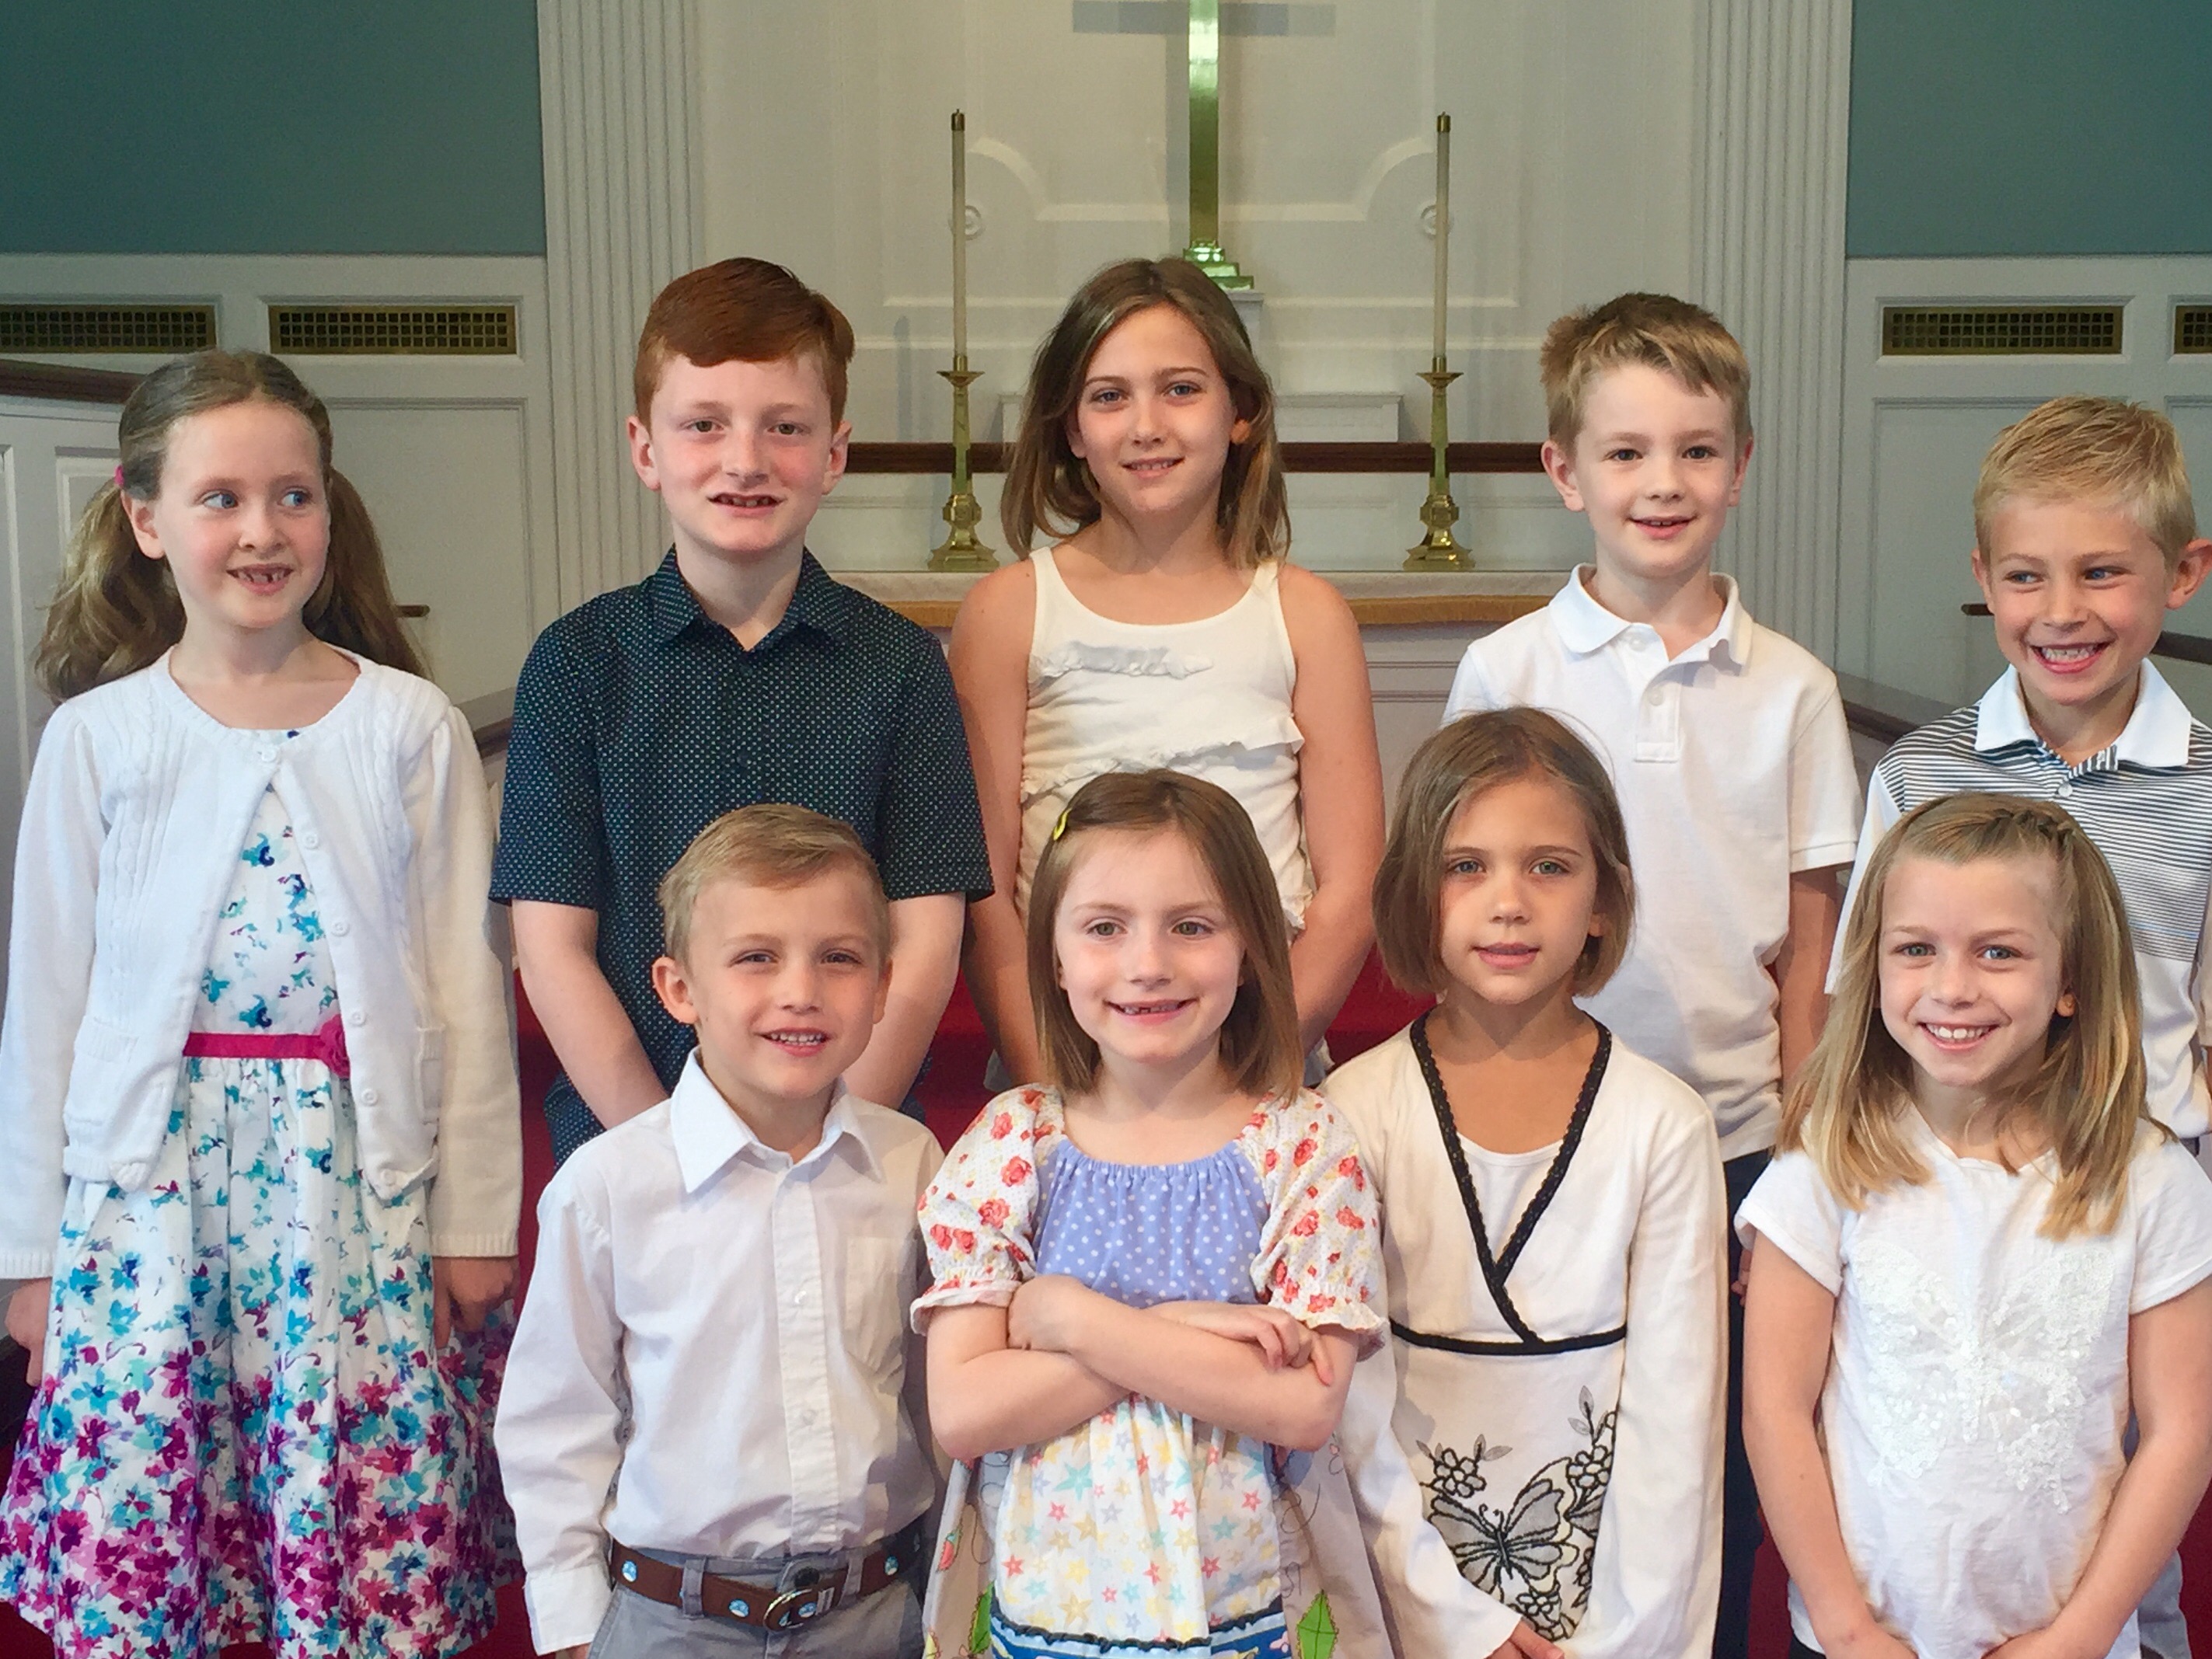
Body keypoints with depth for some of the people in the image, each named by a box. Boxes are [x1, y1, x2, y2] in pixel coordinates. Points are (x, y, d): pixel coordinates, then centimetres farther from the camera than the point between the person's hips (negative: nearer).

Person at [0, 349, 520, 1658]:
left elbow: (466, 987, 2)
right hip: (148, 1192, 1)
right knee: (128, 1550, 6)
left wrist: (475, 1220, 1)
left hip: (364, 1182, -1)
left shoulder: (411, 726, 0)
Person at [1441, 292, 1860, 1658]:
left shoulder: (1791, 688, 1)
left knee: (1723, 1469, 11)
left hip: (1734, 1134, 1)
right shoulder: (1505, 674, -3)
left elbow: (1809, 942, 4)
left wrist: (1798, 1139, 1)